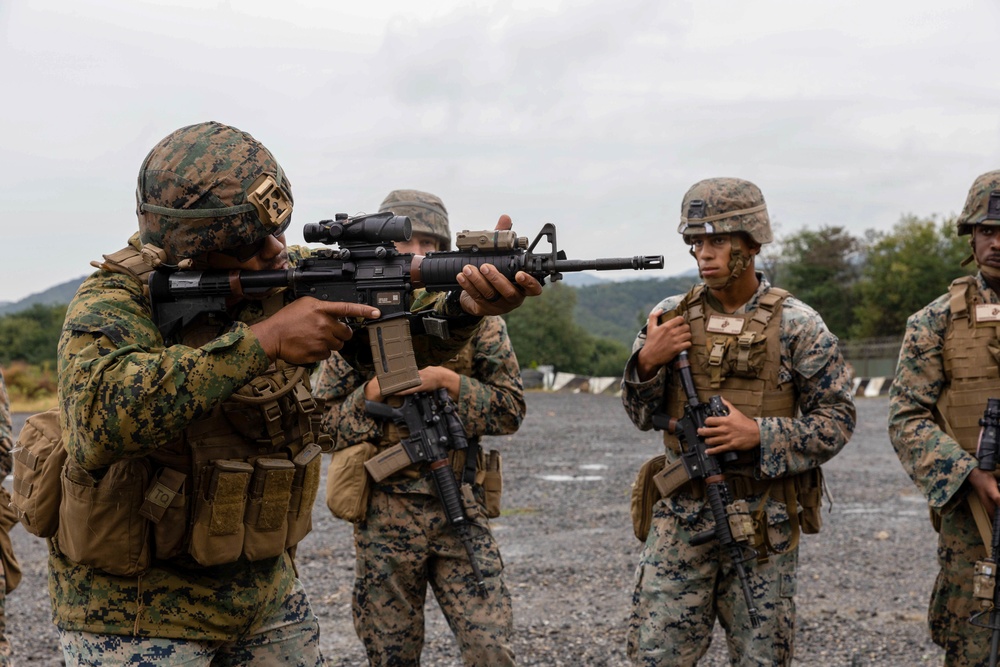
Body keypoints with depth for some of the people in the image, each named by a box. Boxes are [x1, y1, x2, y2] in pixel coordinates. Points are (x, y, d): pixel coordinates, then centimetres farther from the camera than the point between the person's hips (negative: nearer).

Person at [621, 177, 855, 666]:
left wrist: (759, 435, -17)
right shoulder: (670, 315, 4)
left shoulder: (796, 325, -5)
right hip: (681, 516, 2)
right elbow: (642, 416, 9)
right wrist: (647, 363, -11)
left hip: (763, 521, -2)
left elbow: (837, 421, -3)